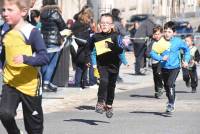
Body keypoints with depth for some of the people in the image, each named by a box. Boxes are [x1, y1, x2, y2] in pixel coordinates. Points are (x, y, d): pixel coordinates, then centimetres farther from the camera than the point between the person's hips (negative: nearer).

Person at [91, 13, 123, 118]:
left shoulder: (116, 36, -4)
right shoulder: (96, 37, 1)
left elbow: (120, 50, -14)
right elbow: (93, 51, 13)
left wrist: (111, 46, -28)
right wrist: (94, 63, 8)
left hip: (113, 64, 0)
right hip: (101, 64, 0)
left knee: (111, 85, 10)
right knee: (104, 81, -23)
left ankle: (109, 105, 30)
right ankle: (100, 102, -13)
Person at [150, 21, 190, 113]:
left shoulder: (178, 41, -9)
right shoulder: (161, 42, -11)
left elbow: (186, 49, 9)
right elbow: (152, 53, -12)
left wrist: (186, 60, 1)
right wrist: (161, 58, -26)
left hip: (174, 67, -3)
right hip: (164, 68, 3)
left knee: (170, 84, -22)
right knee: (166, 86, 16)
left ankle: (171, 104, -15)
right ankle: (170, 101, 41)